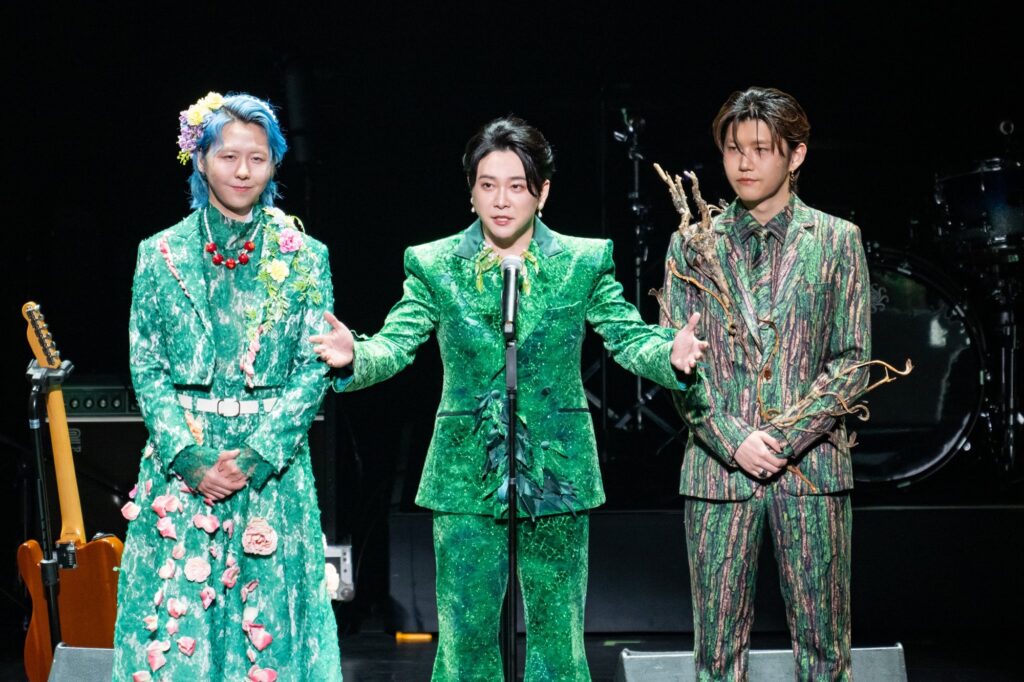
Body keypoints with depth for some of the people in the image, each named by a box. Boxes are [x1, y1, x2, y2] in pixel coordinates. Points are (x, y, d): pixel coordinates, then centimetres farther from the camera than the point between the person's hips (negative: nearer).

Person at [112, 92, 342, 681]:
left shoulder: (305, 259, 3)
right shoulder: (161, 255, 5)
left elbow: (313, 371, -1)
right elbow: (147, 369, 2)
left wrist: (257, 456, -12)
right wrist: (189, 457, -11)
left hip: (271, 468, 0)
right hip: (182, 465, 1)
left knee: (266, 617, 1)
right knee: (176, 616, 0)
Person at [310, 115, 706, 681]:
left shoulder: (584, 262, 3)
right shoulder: (434, 265, 2)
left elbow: (630, 339, -1)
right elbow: (394, 344, -5)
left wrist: (670, 356, -23)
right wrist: (353, 357, -28)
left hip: (556, 475, 1)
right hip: (467, 480, 0)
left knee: (559, 636, 8)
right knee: (466, 636, 3)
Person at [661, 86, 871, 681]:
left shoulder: (838, 241, 6)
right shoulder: (694, 244, 8)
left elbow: (853, 362, 1)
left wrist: (785, 437, -11)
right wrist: (734, 440, -11)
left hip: (812, 466, 0)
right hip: (719, 468, 1)